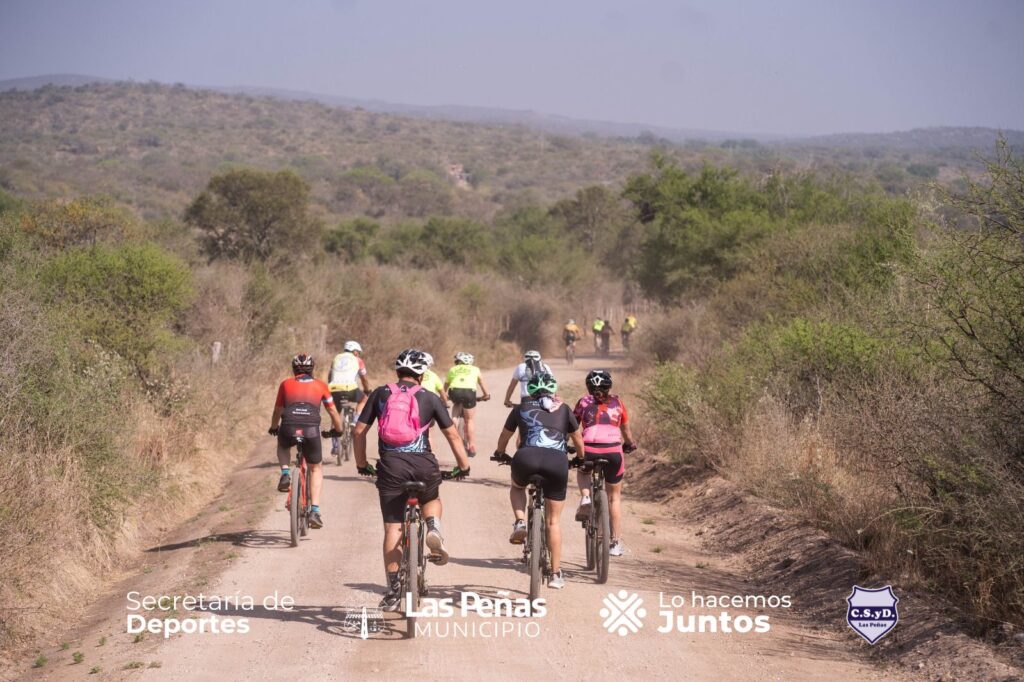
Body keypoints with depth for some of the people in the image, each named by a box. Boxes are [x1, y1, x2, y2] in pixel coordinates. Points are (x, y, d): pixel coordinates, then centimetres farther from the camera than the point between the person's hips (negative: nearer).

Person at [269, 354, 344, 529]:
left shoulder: (286, 384, 20)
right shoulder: (320, 385, 19)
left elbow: (277, 411, 30)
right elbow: (333, 412, 23)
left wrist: (273, 428, 48)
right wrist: (337, 429, 42)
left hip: (289, 429, 0)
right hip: (311, 430, 0)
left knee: (282, 445, 38)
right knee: (316, 469, 21)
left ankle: (285, 474, 13)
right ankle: (315, 511, 8)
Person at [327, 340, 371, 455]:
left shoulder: (336, 358, 26)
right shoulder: (357, 360, 18)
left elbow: (329, 377, 31)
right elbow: (364, 379, 25)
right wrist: (367, 390, 42)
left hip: (334, 389, 3)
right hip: (350, 389, -3)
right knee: (363, 399, 30)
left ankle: (334, 446, 17)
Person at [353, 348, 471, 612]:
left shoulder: (380, 394, 11)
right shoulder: (429, 398, 10)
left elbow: (359, 431, 10)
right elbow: (452, 435, 9)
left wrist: (361, 464, 21)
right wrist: (463, 465, 19)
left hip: (391, 465, 0)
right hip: (423, 464, 0)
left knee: (392, 528, 6)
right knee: (432, 500, 32)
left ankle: (393, 590, 5)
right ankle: (434, 529, -1)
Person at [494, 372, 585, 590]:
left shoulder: (521, 408, 22)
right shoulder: (563, 410, 22)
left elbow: (504, 437, 36)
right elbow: (578, 440, 32)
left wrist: (499, 453, 56)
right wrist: (581, 458, 52)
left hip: (527, 458, 0)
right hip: (558, 461, 0)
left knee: (517, 487, 35)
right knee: (553, 521, 13)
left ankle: (520, 522, 8)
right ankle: (556, 574, 14)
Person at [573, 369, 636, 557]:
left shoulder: (584, 402, 14)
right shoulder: (617, 403, 17)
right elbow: (626, 429, 26)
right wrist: (630, 444, 44)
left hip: (589, 451, -1)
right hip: (614, 452, 1)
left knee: (582, 471, 36)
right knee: (614, 497, 18)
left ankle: (585, 498, 7)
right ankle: (616, 543, 16)